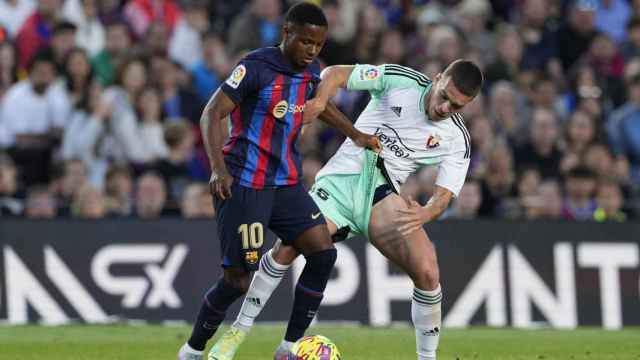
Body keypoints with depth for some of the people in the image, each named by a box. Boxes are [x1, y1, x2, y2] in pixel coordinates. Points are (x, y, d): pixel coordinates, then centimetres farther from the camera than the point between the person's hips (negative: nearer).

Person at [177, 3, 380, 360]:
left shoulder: (310, 71, 8)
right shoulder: (257, 67, -15)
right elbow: (212, 114, -17)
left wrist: (356, 135, 26)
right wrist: (218, 168, -28)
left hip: (287, 183, 7)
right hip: (244, 185, -7)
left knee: (324, 253, -7)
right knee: (239, 278, -9)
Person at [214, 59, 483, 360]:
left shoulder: (457, 140, -1)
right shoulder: (400, 80, -5)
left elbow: (443, 197, -7)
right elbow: (334, 74, 0)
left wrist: (426, 212, -31)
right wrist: (319, 99, -22)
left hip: (382, 197, 1)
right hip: (342, 177, -1)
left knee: (427, 272, -19)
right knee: (289, 246, -18)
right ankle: (239, 330, -2)